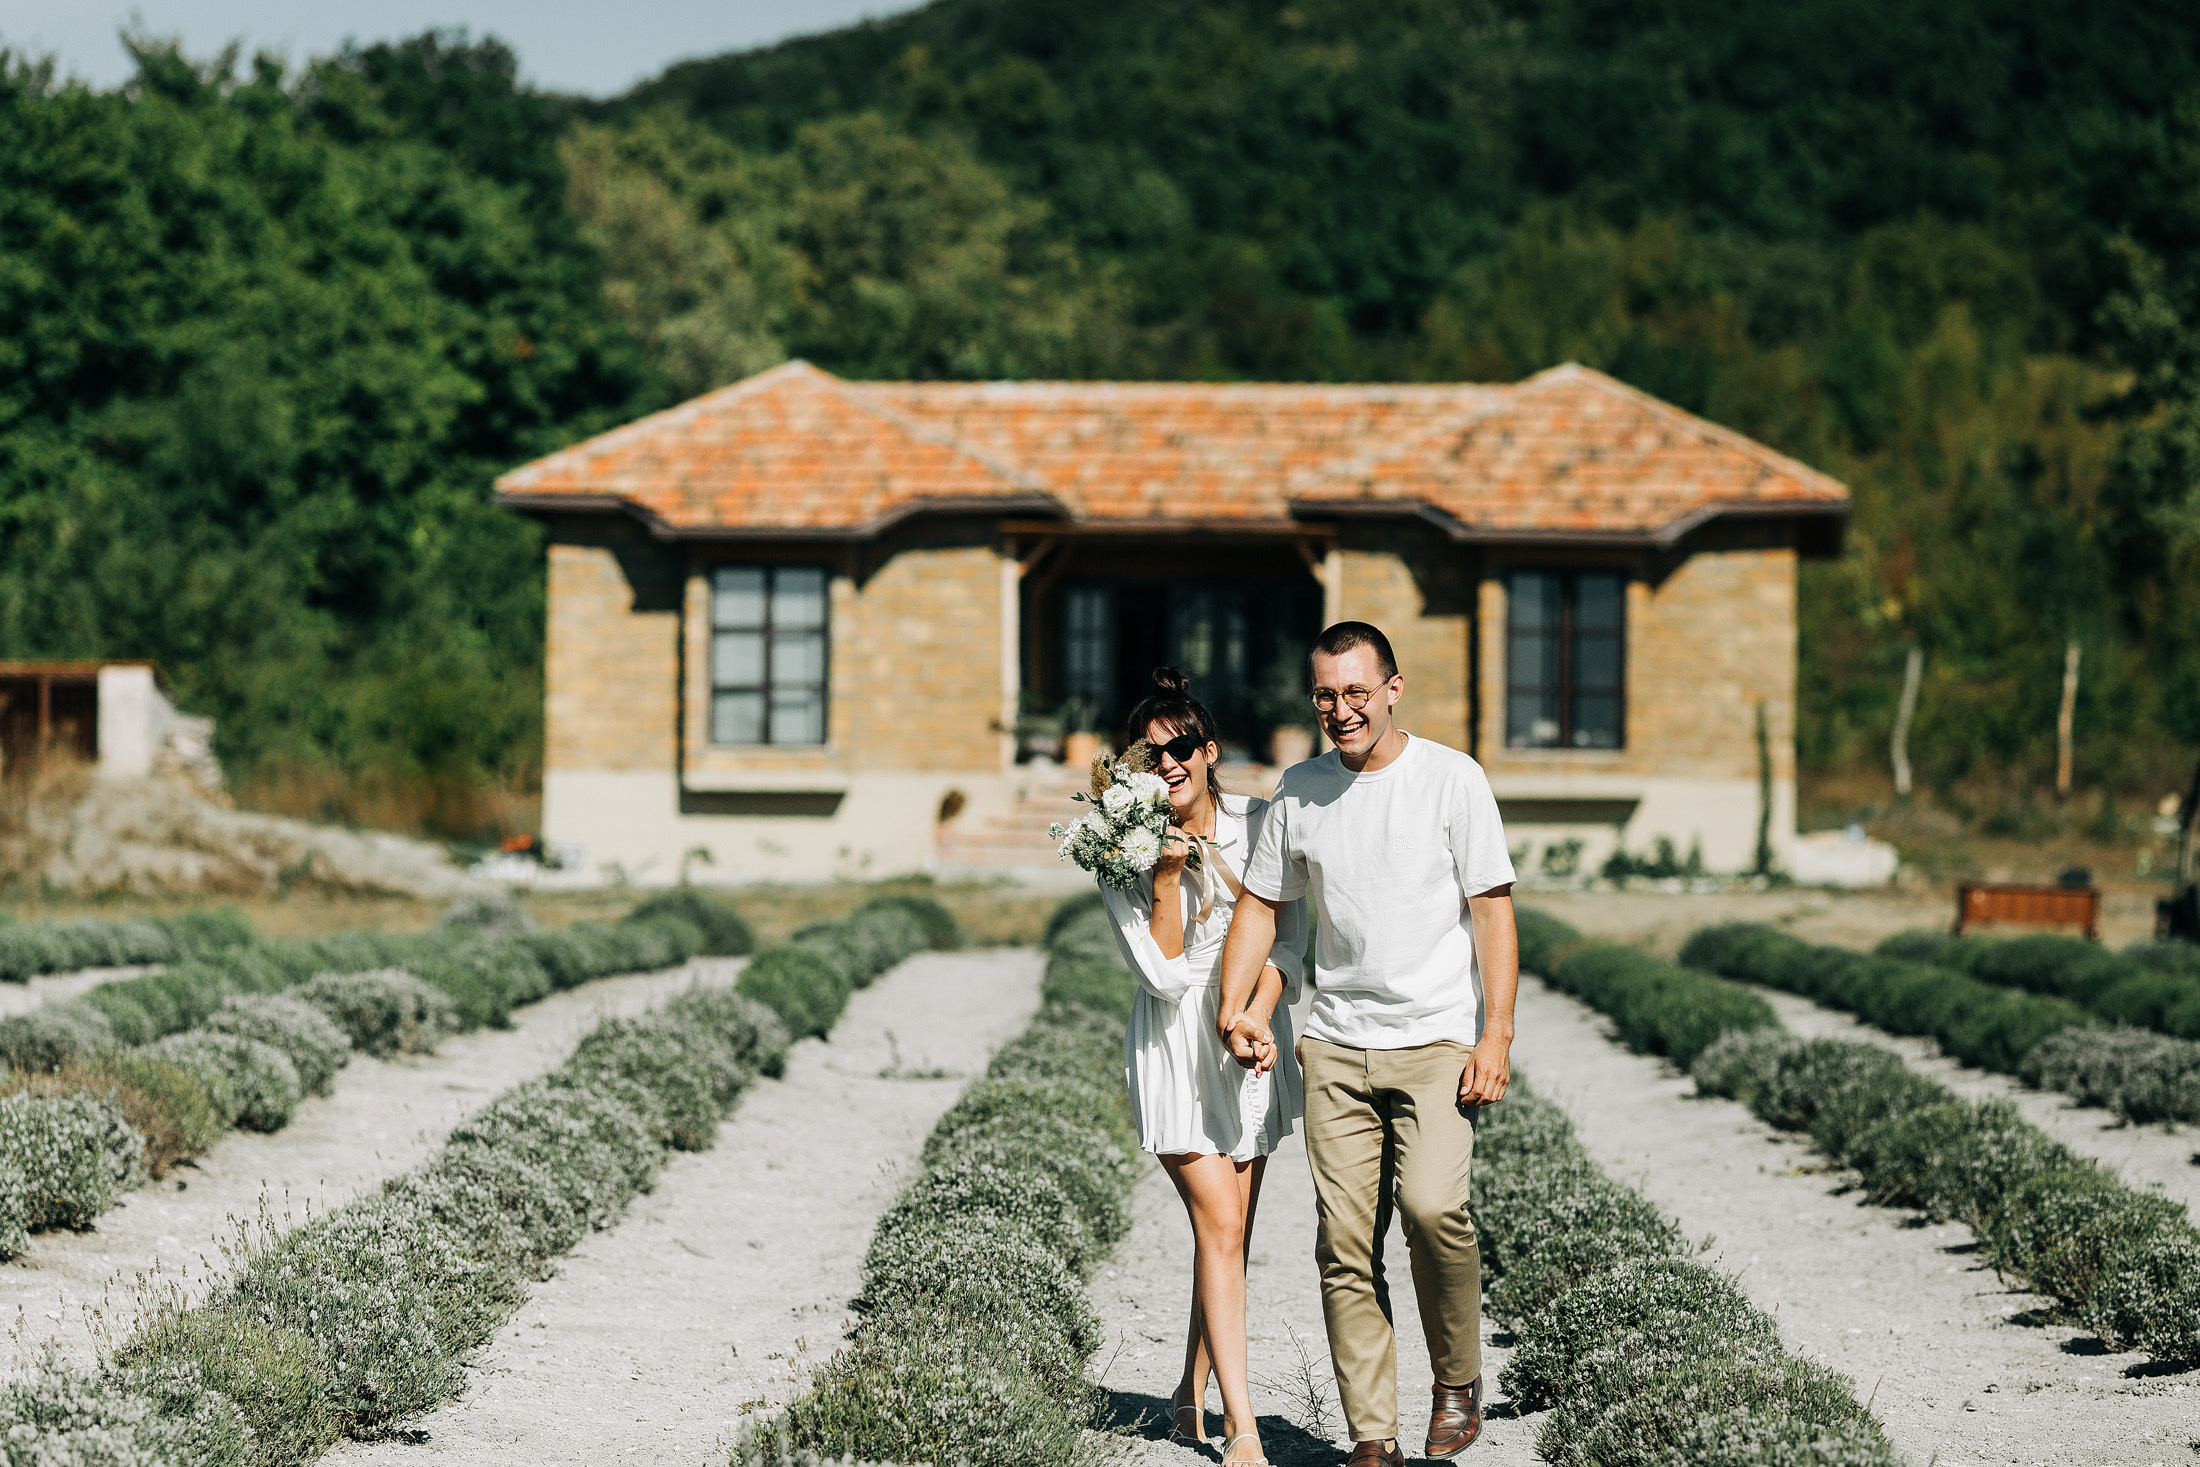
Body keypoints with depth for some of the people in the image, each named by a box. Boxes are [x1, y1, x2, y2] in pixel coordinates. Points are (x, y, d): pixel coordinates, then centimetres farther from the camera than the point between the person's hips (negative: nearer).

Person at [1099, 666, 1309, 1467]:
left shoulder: (1259, 823, -3)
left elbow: (1287, 934, -2)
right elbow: (1164, 973, -14)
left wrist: (1259, 1015, -17)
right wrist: (1165, 880, -24)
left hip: (1251, 1040, 3)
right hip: (1176, 1046, -3)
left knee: (1229, 1229, 9)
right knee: (1220, 1228, -11)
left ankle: (1193, 1395, 27)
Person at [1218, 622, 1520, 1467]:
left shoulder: (1452, 779, -2)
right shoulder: (1299, 790, 9)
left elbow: (1492, 912, -3)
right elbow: (1260, 905, 17)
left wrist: (1496, 1035, -11)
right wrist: (1233, 1011, 2)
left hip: (1438, 1041, -4)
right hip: (1336, 1048, 4)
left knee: (1431, 1205, -23)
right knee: (1346, 1246, -1)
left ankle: (1458, 1381, -1)